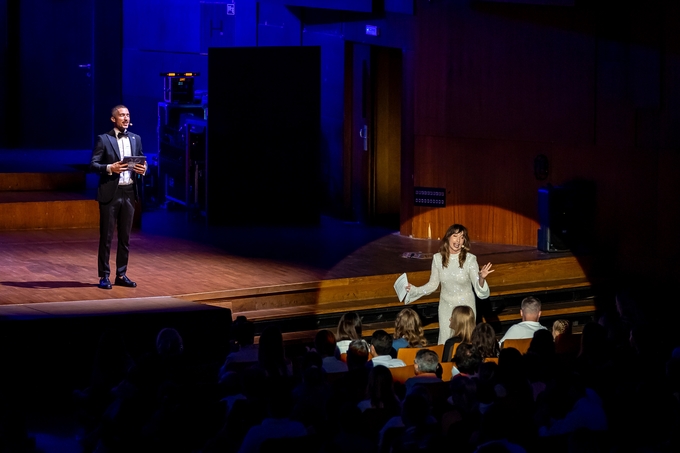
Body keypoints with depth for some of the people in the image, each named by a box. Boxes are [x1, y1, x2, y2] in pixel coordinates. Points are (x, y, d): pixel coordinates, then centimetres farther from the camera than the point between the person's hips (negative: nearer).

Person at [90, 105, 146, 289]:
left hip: (129, 192, 5)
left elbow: (141, 162, 14)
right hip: (110, 193, -4)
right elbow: (93, 165, -7)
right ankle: (104, 276, 5)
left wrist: (143, 169, -9)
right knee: (106, 236, 0)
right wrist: (110, 168, -23)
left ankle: (121, 275, 16)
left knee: (125, 236, 8)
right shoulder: (103, 139, -3)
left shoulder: (136, 139, 11)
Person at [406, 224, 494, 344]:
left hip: (465, 306, -2)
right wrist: (414, 290, -6)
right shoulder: (438, 258, -6)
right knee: (445, 343, 7)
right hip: (446, 306, 2)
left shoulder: (470, 259, -14)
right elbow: (433, 284, 5)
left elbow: (478, 288, -15)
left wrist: (481, 278, -35)